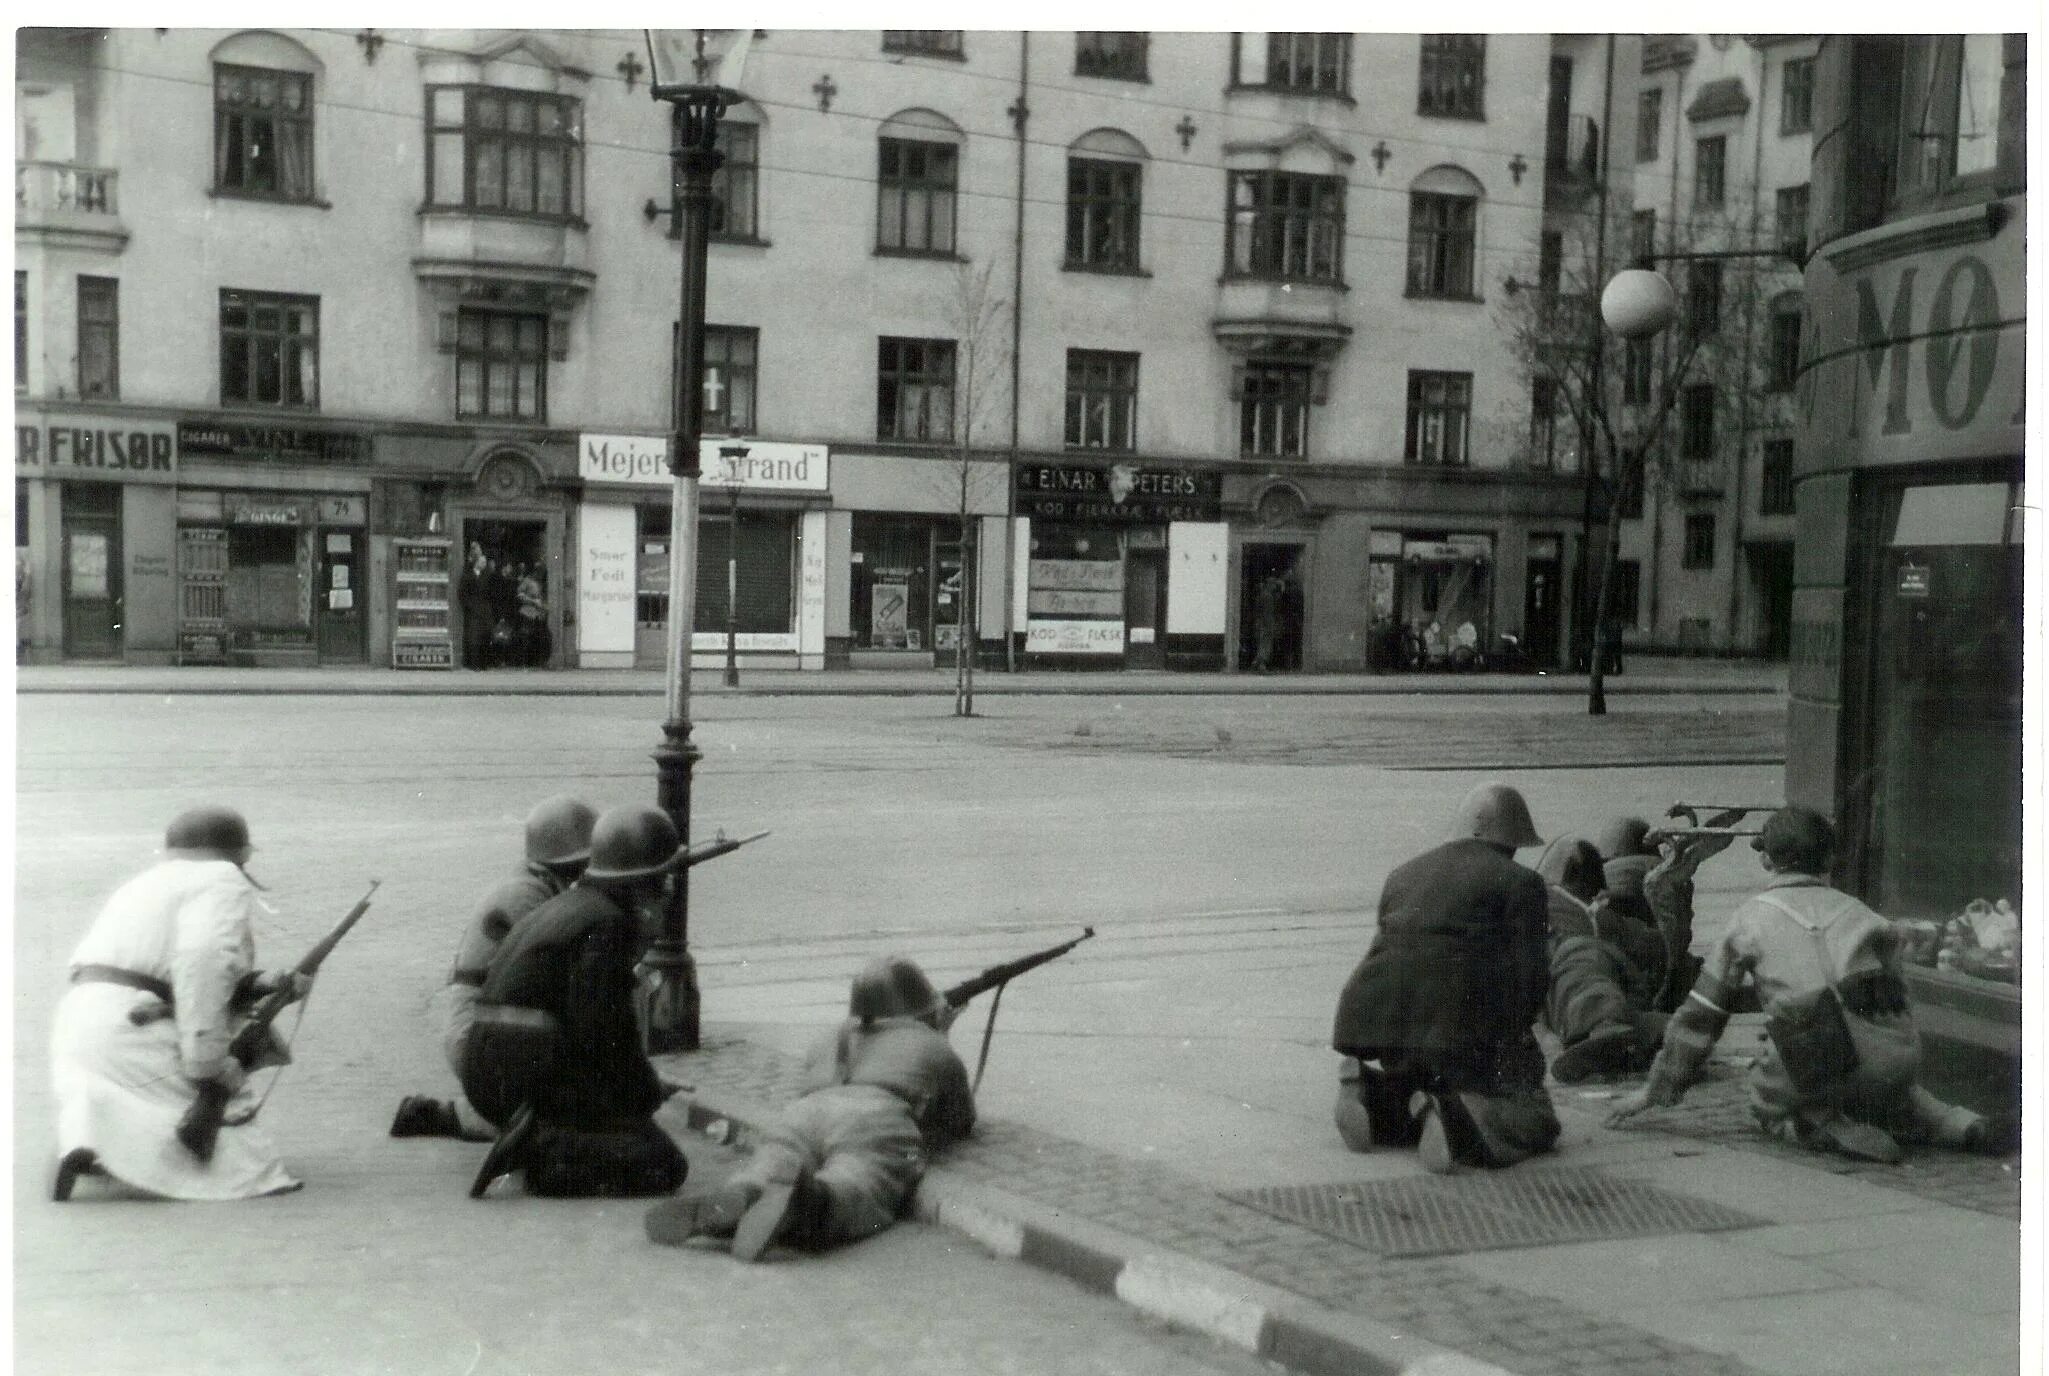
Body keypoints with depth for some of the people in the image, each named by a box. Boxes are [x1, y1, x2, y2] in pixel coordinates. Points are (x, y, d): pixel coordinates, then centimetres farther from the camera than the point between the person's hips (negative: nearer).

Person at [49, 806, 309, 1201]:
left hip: (75, 1027, 8)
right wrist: (208, 1061, -18)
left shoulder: (145, 884, 26)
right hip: (131, 1032, -8)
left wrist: (264, 984, 11)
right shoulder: (222, 881, -1)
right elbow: (203, 962, -18)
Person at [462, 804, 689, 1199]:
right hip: (539, 1075, -9)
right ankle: (543, 1153, -21)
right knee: (665, 1165, -12)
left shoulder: (559, 908, 21)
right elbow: (598, 1032, -18)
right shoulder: (606, 922, -10)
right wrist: (649, 1092, -3)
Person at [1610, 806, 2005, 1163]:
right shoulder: (1861, 914, 24)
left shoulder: (1751, 917, 17)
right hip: (1896, 1054, 4)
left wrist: (1657, 1089, 27)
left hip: (1811, 1058, -3)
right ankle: (1965, 1127, 11)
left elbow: (1702, 1013, 19)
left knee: (1771, 1108, 26)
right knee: (1891, 1094, 36)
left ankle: (1830, 1131, -3)